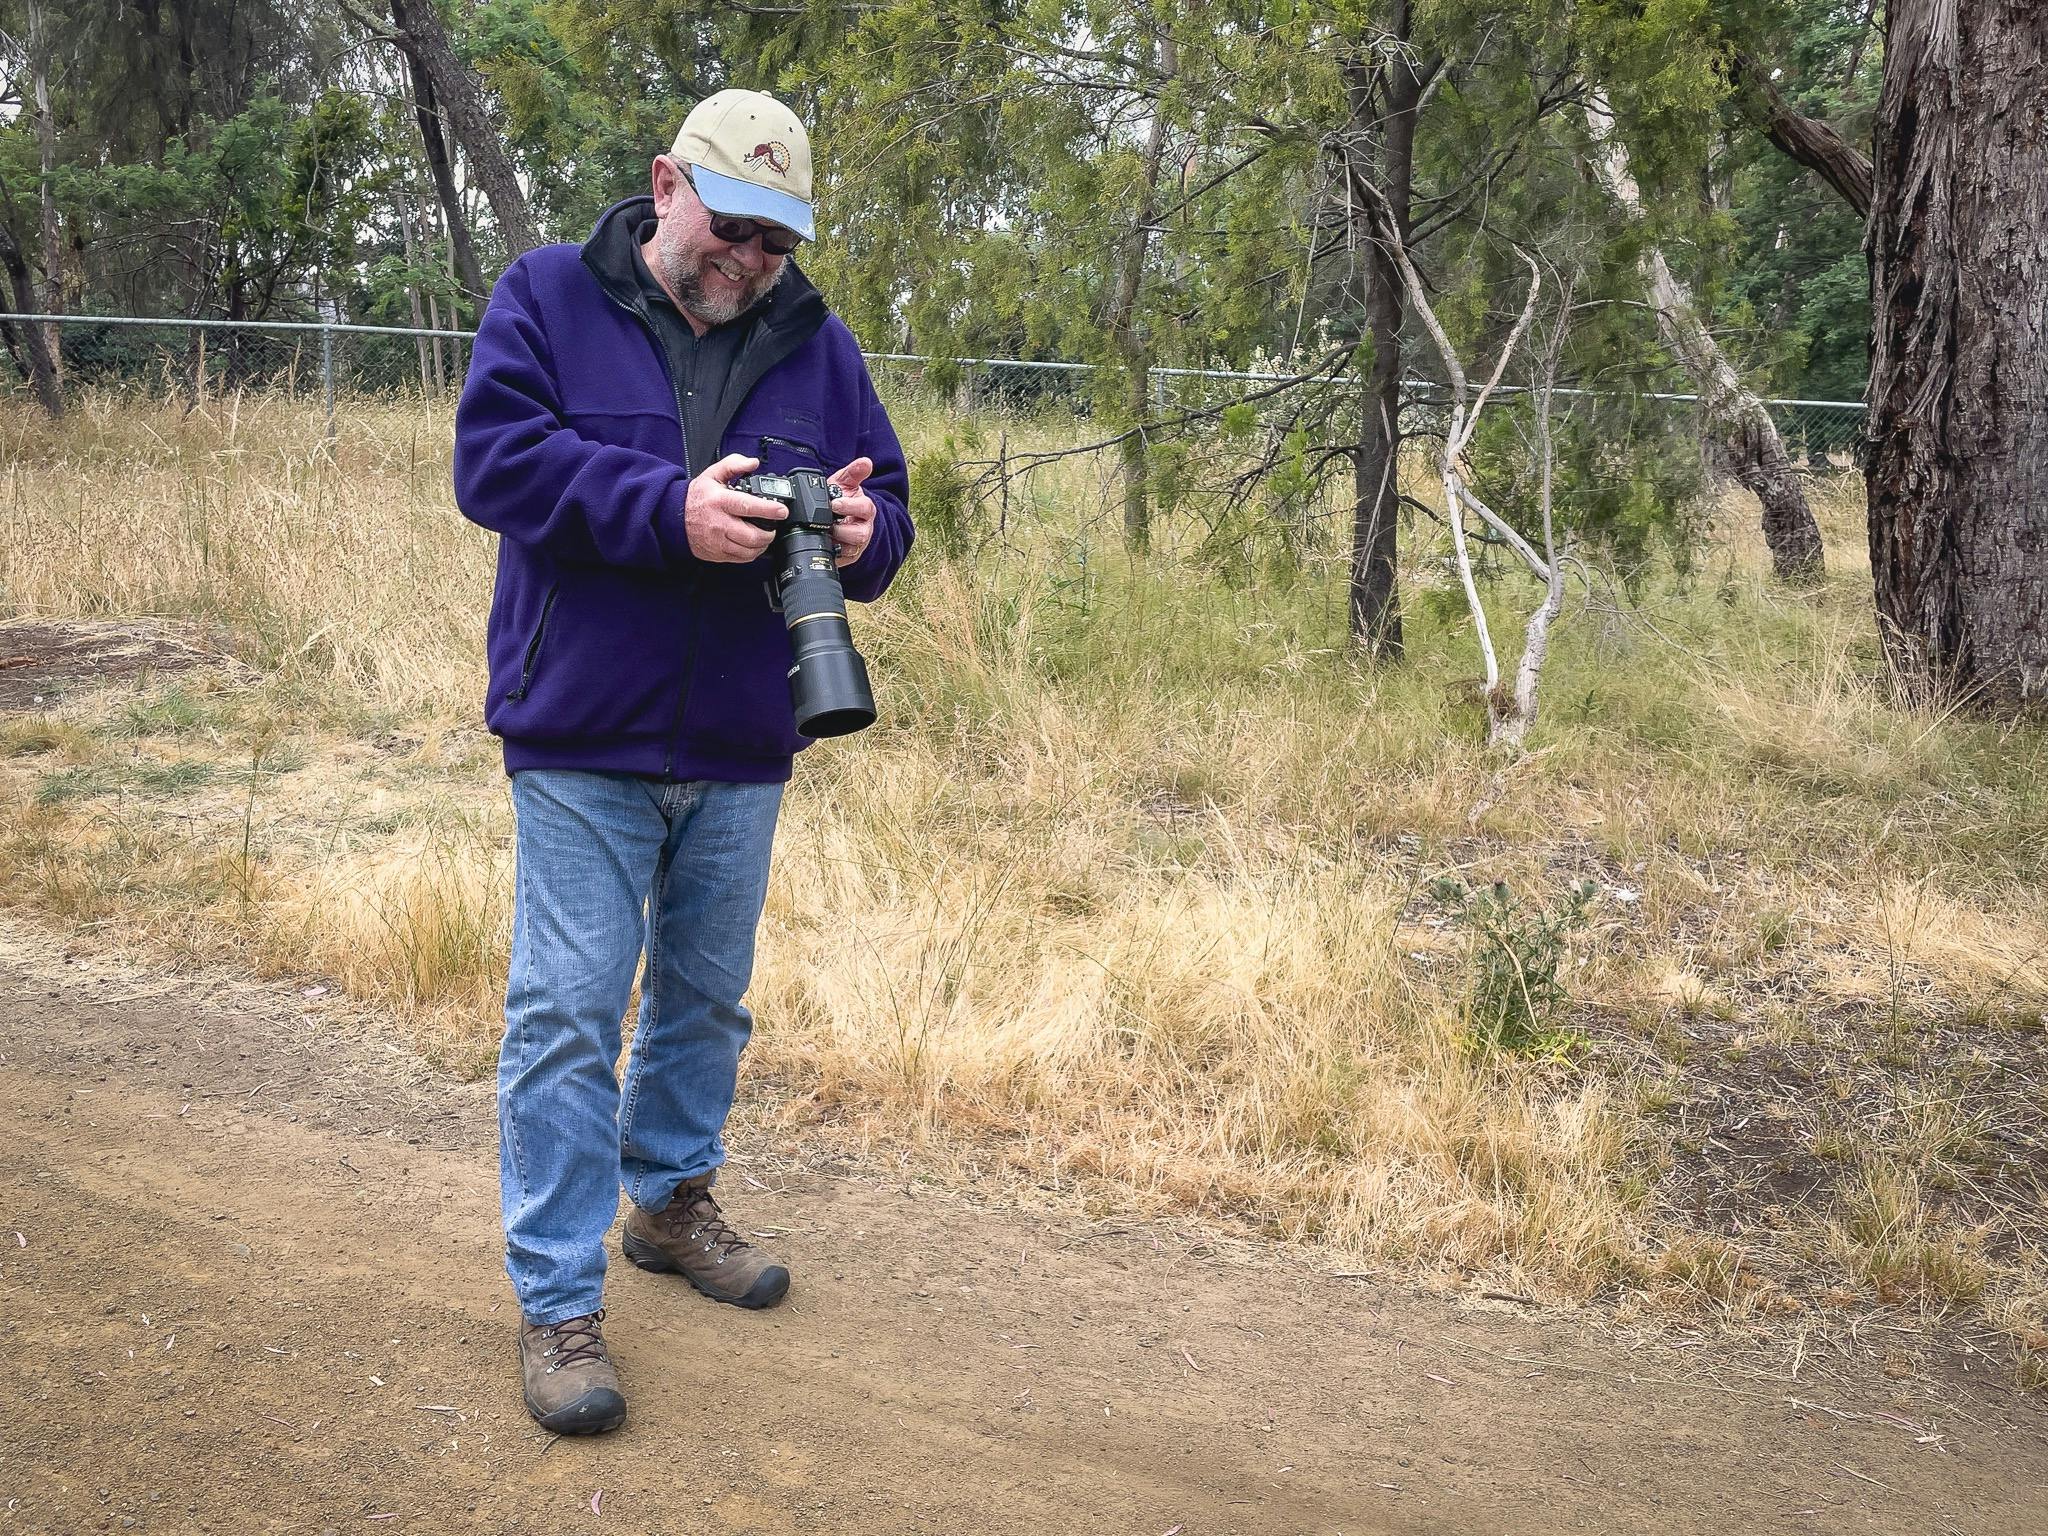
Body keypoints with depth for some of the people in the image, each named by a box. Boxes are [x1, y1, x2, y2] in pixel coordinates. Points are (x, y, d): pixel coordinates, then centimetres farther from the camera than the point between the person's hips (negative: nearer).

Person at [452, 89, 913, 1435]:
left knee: (707, 996, 17)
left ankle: (672, 1197, 39)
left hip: (741, 751, 4)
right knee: (570, 1012, -3)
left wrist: (864, 529, -17)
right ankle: (559, 1300, 6)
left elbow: (887, 505, 9)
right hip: (583, 738, -4)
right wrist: (670, 509, -26)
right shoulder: (549, 298, -2)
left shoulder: (815, 341, 7)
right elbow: (497, 458, -15)